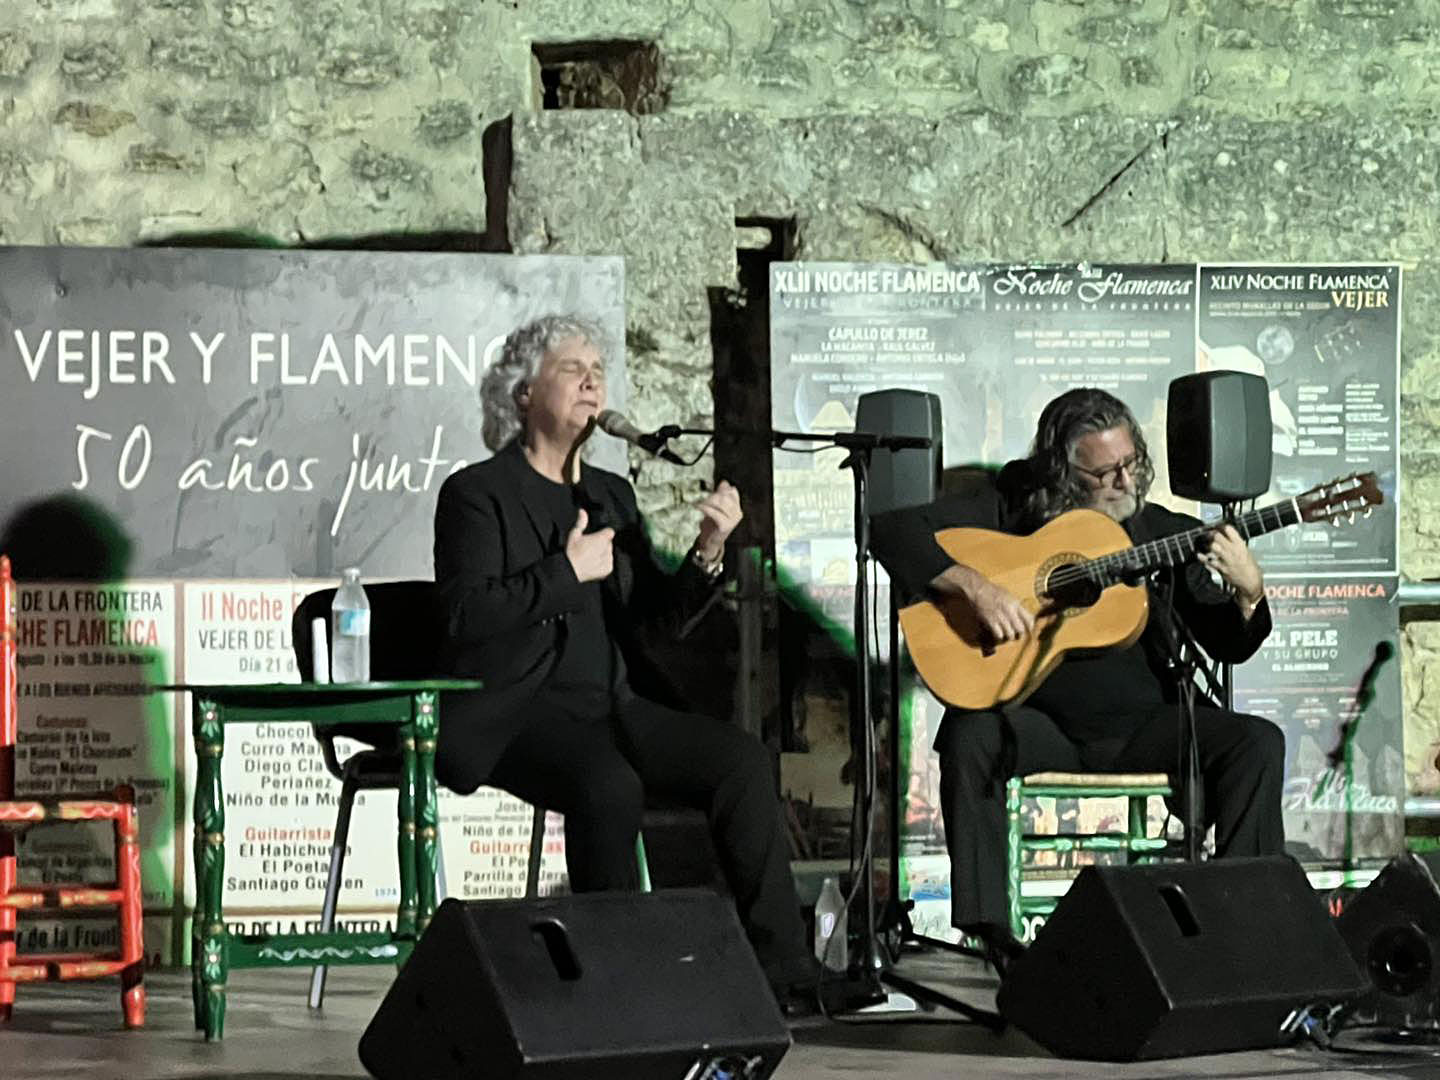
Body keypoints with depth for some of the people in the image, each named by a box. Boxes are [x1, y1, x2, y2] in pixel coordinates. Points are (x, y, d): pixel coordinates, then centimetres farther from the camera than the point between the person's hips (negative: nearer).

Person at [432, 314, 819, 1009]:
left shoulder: (612, 496, 20)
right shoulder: (477, 494, 1)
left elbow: (657, 616, 15)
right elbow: (466, 614, -13)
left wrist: (707, 554, -2)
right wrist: (567, 570, -13)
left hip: (611, 703, 6)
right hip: (516, 710, -6)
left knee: (742, 760, -16)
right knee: (610, 784, -36)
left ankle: (779, 967, -16)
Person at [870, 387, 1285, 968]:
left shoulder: (1163, 532, 8)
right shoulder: (1009, 508, 2)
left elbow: (1228, 644, 9)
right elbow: (892, 531, -6)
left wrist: (1248, 593, -14)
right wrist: (974, 586, -20)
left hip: (1144, 723, 2)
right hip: (1038, 718, -2)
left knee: (1258, 742, -20)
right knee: (970, 736, -34)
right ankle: (987, 924, -28)